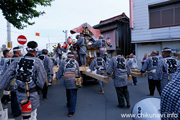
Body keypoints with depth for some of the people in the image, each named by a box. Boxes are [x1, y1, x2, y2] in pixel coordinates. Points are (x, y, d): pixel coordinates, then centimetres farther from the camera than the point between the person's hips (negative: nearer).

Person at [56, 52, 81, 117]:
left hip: (66, 80, 1)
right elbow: (78, 72, 17)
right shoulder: (76, 62, 11)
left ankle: (69, 104, 44)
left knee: (68, 94, 23)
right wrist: (79, 76, 35)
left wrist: (57, 77, 22)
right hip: (74, 80, -1)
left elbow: (60, 71, 8)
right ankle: (71, 112, 2)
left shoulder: (63, 62, 10)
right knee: (73, 95, 3)